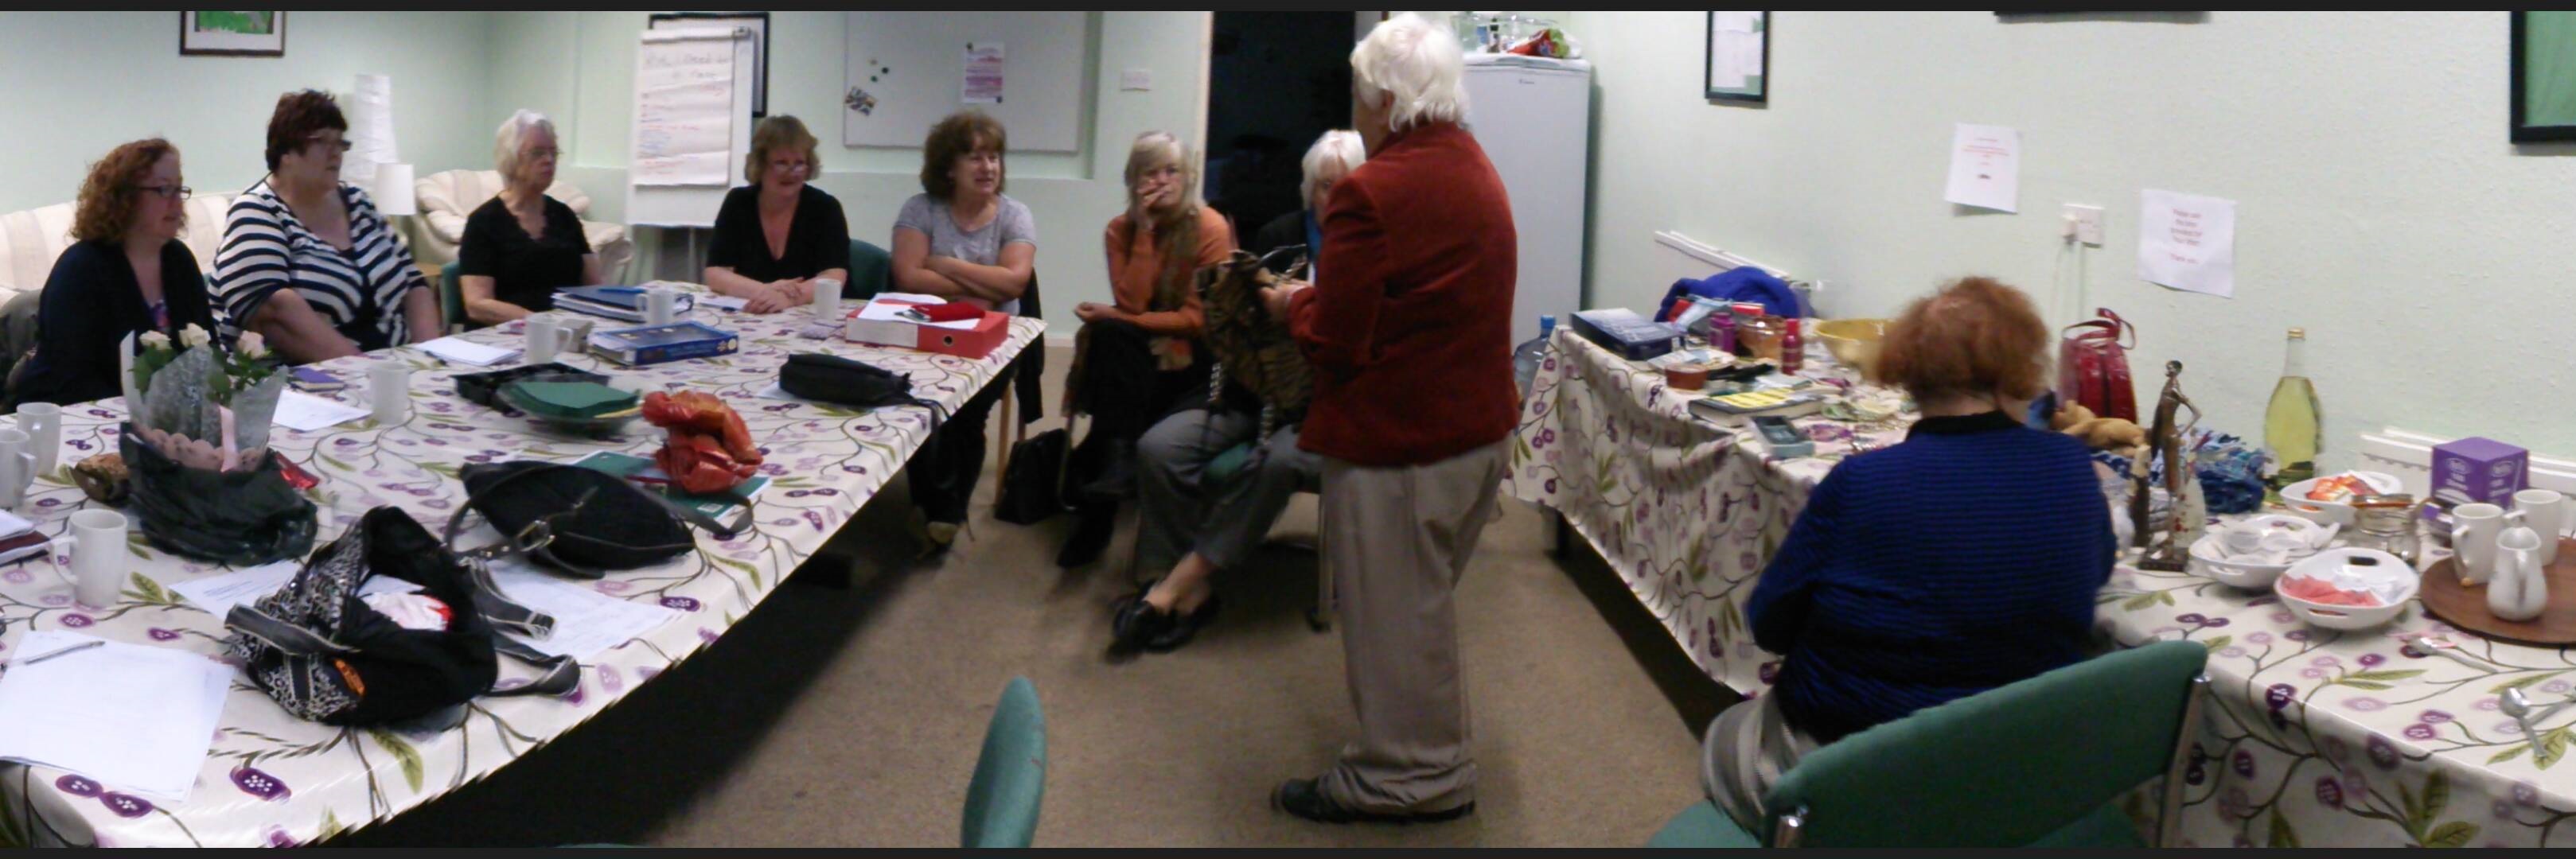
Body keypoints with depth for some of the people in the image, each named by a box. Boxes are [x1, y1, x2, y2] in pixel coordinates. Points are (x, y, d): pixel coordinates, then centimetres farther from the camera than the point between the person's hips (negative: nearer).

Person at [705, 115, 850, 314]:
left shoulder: (825, 207, -4)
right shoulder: (738, 203, 2)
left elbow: (834, 278, -14)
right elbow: (715, 274, -4)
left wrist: (789, 297, -32)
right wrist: (766, 290, -22)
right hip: (749, 318, 2)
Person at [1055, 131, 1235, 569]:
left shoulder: (1211, 229, -7)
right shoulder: (1122, 229, 4)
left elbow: (1199, 318, -12)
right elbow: (1132, 303, -10)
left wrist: (1115, 318, -15)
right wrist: (1145, 229, -14)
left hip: (1189, 355, -3)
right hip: (1132, 354, 3)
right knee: (1109, 335, -31)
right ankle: (1118, 459, -37)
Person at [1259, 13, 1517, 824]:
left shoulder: (1371, 193, -22)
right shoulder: (1477, 172, 7)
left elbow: (1335, 344, -20)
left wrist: (1293, 304, 0)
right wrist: (1325, 295, 12)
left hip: (1398, 445, -9)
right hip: (1478, 429, 9)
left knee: (1393, 611, 6)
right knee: (1425, 600, 23)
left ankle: (1408, 774, 19)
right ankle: (1433, 755, 38)